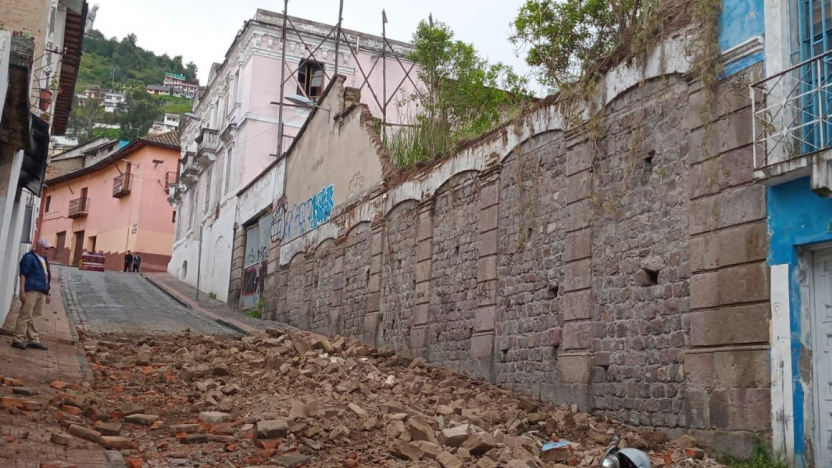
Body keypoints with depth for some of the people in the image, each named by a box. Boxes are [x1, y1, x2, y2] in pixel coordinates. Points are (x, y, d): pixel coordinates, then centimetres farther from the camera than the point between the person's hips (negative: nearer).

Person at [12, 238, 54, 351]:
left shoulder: (44, 260, 22)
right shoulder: (29, 257, -3)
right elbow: (23, 275, -10)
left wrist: (47, 293, 22)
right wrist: (22, 291, -18)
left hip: (41, 292, 8)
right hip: (31, 290, -8)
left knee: (33, 317, 12)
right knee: (25, 316, -8)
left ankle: (33, 340, 14)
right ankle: (18, 340, -6)